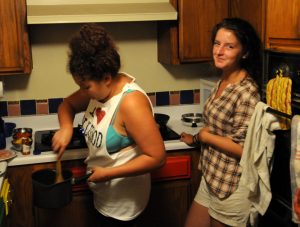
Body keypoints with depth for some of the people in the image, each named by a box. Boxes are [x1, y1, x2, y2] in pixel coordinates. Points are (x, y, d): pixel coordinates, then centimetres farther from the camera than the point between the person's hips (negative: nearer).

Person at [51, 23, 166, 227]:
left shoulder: (131, 103, -31)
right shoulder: (100, 88, -6)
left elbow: (157, 157, -30)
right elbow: (68, 104, 9)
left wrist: (108, 174, -27)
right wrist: (66, 127, -12)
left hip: (122, 200, -8)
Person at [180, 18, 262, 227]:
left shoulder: (246, 91, -22)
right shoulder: (223, 82, 5)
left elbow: (244, 148, -24)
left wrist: (205, 136, -14)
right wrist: (196, 139, 10)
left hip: (231, 186, -8)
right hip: (211, 178, 8)